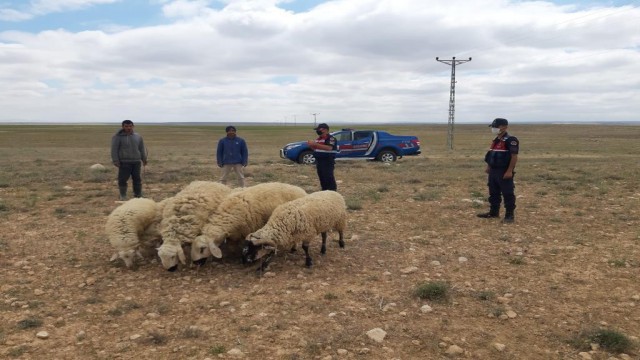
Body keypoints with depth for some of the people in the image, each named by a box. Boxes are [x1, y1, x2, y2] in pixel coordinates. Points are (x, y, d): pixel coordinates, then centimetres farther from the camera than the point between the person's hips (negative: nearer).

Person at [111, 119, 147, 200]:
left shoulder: (137, 136, 11)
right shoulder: (118, 137, -3)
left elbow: (142, 148, 18)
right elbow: (114, 150, -5)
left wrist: (144, 159, 17)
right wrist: (115, 161, -10)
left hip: (136, 162, 4)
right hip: (124, 163, -4)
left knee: (137, 179, 8)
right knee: (123, 179, -2)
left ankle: (138, 195, 18)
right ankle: (123, 195, 12)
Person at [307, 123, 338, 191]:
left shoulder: (330, 138, -12)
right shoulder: (318, 139, 17)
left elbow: (329, 148, -27)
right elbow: (315, 149, 24)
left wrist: (315, 144, -27)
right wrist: (311, 145, 1)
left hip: (327, 162, -9)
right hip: (319, 161, 9)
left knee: (328, 178, -10)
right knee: (322, 178, 12)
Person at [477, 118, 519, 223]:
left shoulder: (511, 140, -14)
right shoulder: (496, 140, 15)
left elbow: (514, 156, -19)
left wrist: (509, 171, -23)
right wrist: (488, 167, 18)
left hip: (504, 172, -9)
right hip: (493, 171, 9)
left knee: (508, 194, -2)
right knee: (493, 193, 15)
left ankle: (510, 215, 5)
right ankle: (494, 212, 26)